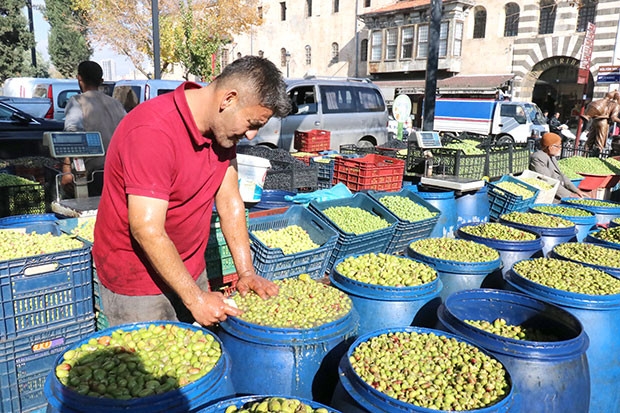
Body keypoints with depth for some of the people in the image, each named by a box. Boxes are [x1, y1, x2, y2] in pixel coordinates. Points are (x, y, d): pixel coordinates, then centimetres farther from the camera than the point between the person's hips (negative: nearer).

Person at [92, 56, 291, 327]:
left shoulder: (223, 127, -2)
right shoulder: (153, 131, -28)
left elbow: (229, 201, 0)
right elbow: (147, 230, -28)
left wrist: (246, 272, -6)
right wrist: (196, 299, -22)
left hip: (190, 270, 7)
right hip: (136, 283, -7)